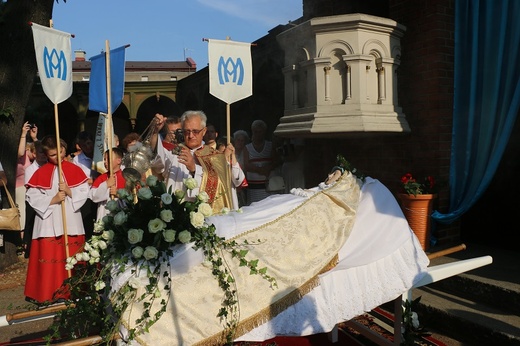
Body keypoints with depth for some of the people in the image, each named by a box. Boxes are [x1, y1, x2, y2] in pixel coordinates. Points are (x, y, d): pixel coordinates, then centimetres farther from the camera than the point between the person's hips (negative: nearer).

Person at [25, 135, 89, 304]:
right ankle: (47, 294, 12)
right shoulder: (40, 173, 2)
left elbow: (85, 192, 0)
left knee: (72, 259, 6)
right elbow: (32, 197, -4)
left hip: (72, 222, 1)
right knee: (49, 258, 0)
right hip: (49, 223, -1)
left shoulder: (75, 170, 4)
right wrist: (52, 200, -14)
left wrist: (69, 191, -15)